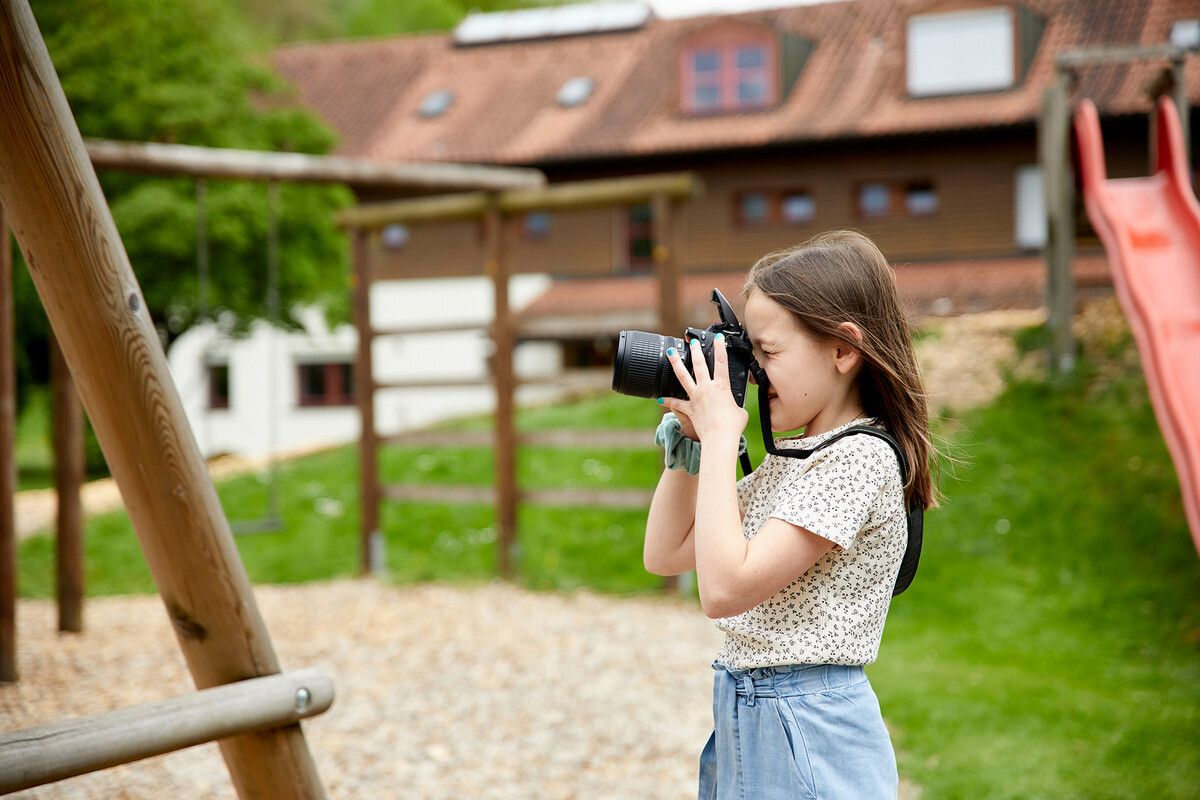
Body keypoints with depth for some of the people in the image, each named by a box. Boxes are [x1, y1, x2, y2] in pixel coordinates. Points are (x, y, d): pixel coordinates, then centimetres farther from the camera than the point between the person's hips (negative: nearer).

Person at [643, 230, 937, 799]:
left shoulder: (858, 458, -17)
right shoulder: (787, 458, 11)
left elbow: (724, 589, -24)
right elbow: (665, 556, 14)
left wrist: (720, 436, -18)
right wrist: (690, 436, 5)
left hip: (808, 736, -9)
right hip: (745, 724, 9)